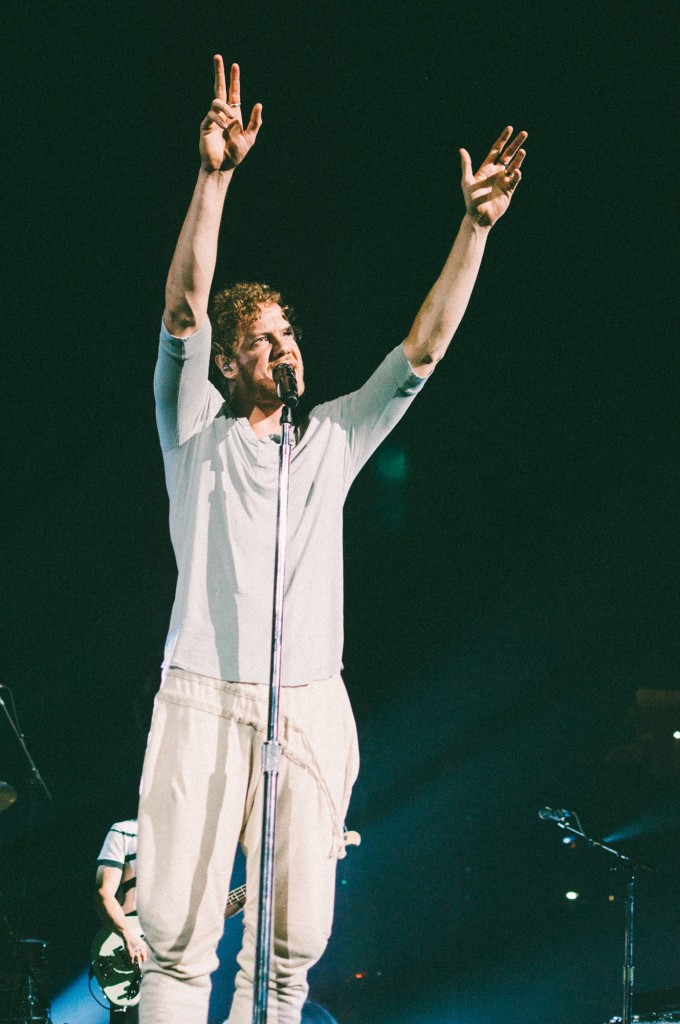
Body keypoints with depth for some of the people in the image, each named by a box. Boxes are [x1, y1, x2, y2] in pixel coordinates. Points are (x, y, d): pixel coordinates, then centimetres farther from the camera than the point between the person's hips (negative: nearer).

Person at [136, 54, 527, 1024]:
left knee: (292, 937, 0)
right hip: (204, 701, -3)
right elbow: (184, 309, -5)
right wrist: (215, 174, -17)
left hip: (310, 709, 3)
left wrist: (476, 226, 2)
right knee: (179, 933, -9)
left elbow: (423, 348, 12)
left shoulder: (334, 436, 18)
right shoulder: (196, 431, 9)